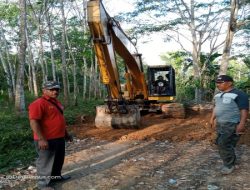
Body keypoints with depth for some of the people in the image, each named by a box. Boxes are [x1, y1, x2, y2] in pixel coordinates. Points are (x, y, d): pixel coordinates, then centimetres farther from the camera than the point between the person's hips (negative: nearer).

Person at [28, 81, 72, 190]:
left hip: (59, 138, 10)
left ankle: (56, 176, 39)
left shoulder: (56, 102, 13)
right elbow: (33, 122, -23)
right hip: (46, 140, -9)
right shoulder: (38, 103, -18)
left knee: (59, 159, 21)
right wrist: (41, 139, -26)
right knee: (45, 162, 4)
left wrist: (66, 134, 23)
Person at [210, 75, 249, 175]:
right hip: (220, 124, 8)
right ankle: (230, 161, 27)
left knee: (223, 144, -11)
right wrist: (212, 118, 20)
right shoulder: (218, 95, 13)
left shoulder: (239, 94, -13)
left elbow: (244, 110, -17)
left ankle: (229, 165, 5)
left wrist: (242, 124, -23)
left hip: (232, 125, -8)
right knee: (220, 143, 11)